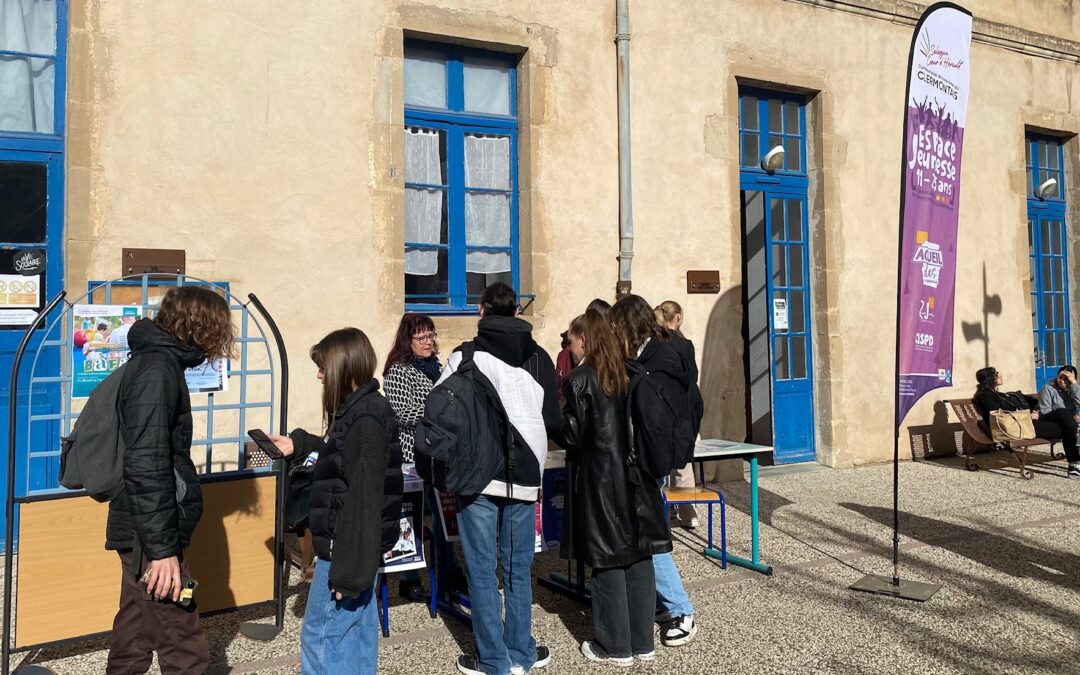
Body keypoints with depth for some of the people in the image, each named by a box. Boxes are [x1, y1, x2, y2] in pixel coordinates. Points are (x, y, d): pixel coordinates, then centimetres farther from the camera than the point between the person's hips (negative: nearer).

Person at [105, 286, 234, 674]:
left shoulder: (156, 363, 13)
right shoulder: (157, 370, -17)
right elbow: (146, 466, -24)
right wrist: (162, 548, -23)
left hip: (140, 532, 10)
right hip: (151, 536, -10)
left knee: (135, 637, 20)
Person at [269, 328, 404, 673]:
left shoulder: (365, 419, -22)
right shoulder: (364, 409, 8)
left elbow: (363, 501, -23)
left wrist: (348, 570, -21)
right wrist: (299, 445, 21)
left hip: (348, 548, -10)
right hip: (359, 548, 10)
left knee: (319, 636, 2)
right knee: (357, 636, 17)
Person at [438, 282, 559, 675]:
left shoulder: (466, 356, -5)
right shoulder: (539, 358, 4)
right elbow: (554, 421, 5)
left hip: (477, 475, -3)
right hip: (524, 474, 3)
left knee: (482, 571, 7)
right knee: (518, 568, 16)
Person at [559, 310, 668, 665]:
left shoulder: (579, 380, -11)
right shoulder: (628, 374, 6)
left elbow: (572, 435, -11)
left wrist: (556, 417, 7)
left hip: (600, 480, -6)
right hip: (634, 477, 6)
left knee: (608, 562, 4)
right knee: (639, 557, 10)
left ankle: (615, 646, 14)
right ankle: (642, 642, 20)